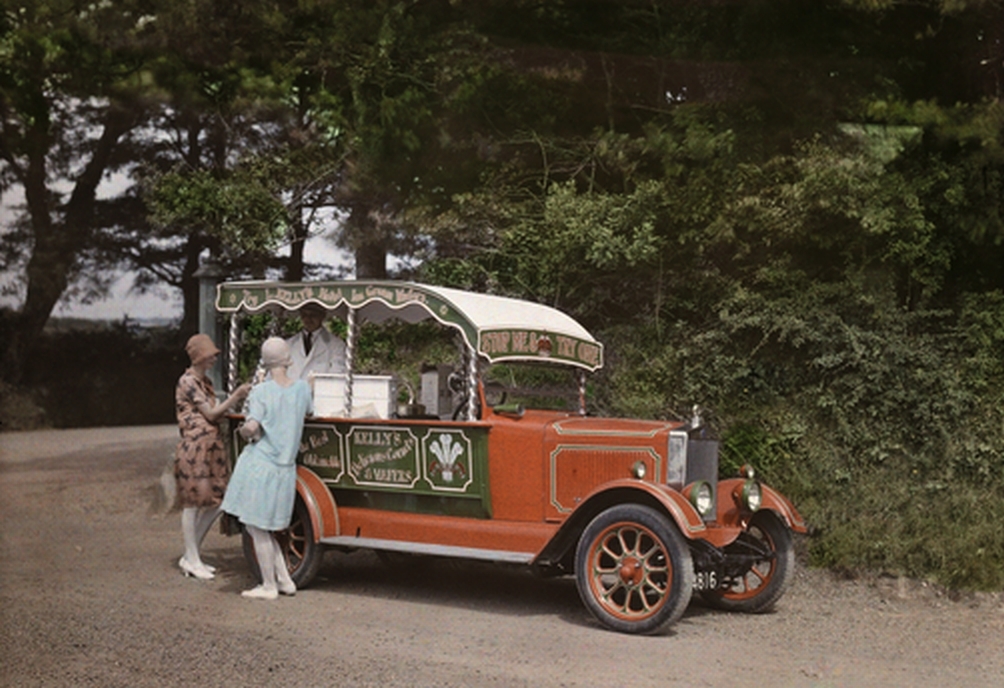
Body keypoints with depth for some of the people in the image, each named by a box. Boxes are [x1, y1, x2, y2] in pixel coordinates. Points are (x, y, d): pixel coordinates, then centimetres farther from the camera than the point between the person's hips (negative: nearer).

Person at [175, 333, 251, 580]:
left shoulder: (205, 381, 17)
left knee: (214, 501, 9)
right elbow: (211, 414, -12)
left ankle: (191, 555, 20)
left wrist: (237, 398, 4)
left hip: (212, 446, 9)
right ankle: (192, 560, 7)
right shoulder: (188, 382, -10)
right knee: (193, 502, -1)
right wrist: (236, 396, -15)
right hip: (194, 446, -9)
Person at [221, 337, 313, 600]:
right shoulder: (302, 388, 4)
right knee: (261, 528, 19)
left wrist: (244, 431, 3)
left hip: (260, 464, -6)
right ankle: (284, 580, 20)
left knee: (258, 529, 5)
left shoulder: (261, 391, -11)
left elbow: (251, 428, -18)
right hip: (285, 468, 6)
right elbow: (307, 412, 23)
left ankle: (269, 586, 11)